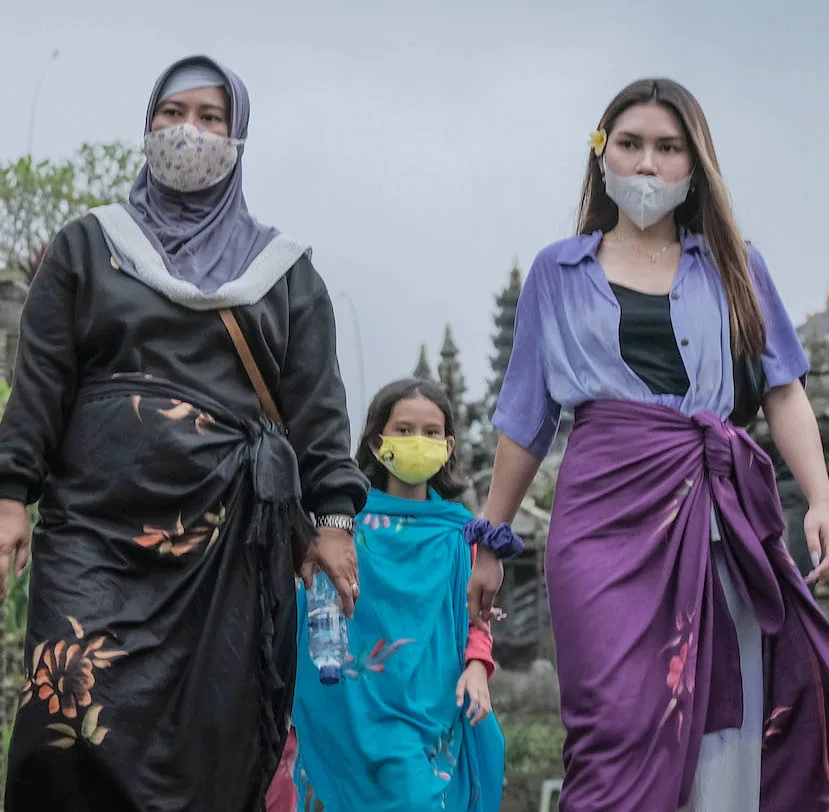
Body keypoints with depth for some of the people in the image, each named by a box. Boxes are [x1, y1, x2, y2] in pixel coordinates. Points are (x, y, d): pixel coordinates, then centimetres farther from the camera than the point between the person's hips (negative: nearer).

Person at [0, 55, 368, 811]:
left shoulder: (284, 269, 15)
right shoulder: (89, 246, 15)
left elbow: (318, 403, 9)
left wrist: (334, 515, -1)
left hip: (231, 534, 0)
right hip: (96, 523, 0)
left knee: (210, 748, -4)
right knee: (72, 727, -16)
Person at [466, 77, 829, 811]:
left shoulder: (733, 265, 16)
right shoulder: (561, 272, 16)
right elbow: (525, 420, 17)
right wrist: (490, 541, 15)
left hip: (721, 511, 1)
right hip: (609, 504, -1)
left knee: (725, 732, -1)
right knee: (622, 725, -11)